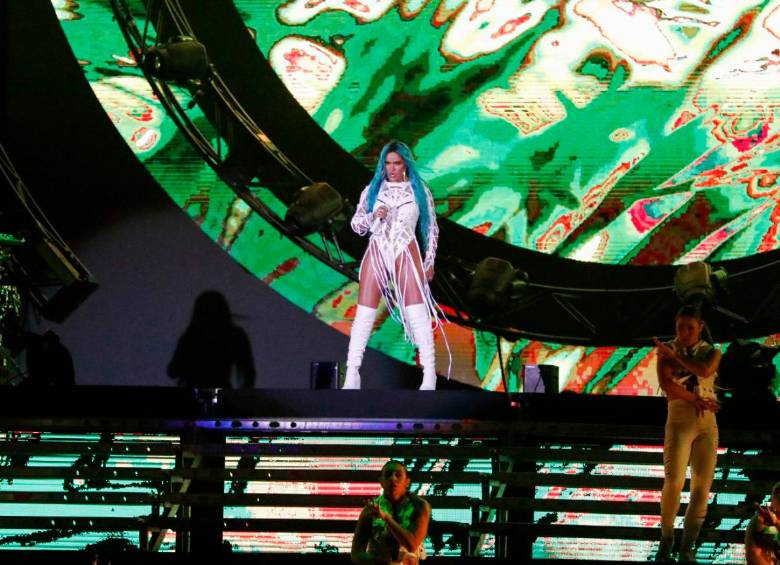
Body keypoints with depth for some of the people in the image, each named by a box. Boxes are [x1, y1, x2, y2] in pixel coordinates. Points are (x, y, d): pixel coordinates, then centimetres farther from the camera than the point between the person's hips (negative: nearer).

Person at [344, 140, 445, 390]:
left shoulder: (419, 190, 7)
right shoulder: (372, 189, 10)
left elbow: (431, 228, 11)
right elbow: (356, 224, 11)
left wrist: (429, 262, 7)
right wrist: (373, 216, -9)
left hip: (406, 255, -2)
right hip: (376, 254, 2)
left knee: (418, 313, -11)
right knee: (364, 315, -4)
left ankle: (430, 378, -11)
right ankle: (352, 376, -3)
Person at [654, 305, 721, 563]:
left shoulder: (712, 353, 8)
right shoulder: (667, 350, 3)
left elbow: (704, 371, -15)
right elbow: (665, 383, -11)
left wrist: (675, 356, -10)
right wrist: (695, 400, -13)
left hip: (707, 425, 3)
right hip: (679, 421, -3)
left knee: (702, 487, -2)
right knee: (673, 482, -15)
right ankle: (665, 543, -3)